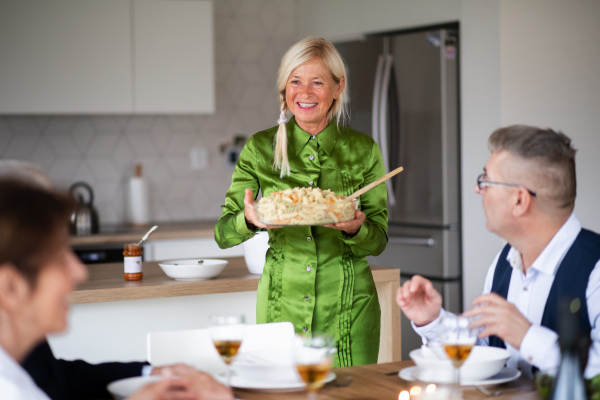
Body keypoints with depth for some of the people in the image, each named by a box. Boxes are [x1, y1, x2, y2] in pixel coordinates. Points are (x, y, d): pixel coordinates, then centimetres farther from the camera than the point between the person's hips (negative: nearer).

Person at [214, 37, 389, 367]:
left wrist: (355, 229, -20)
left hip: (348, 309, 0)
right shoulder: (260, 148, 1)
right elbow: (223, 234, 0)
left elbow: (379, 240, 2)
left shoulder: (363, 150, 1)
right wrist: (249, 220, -22)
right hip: (281, 305, 0)